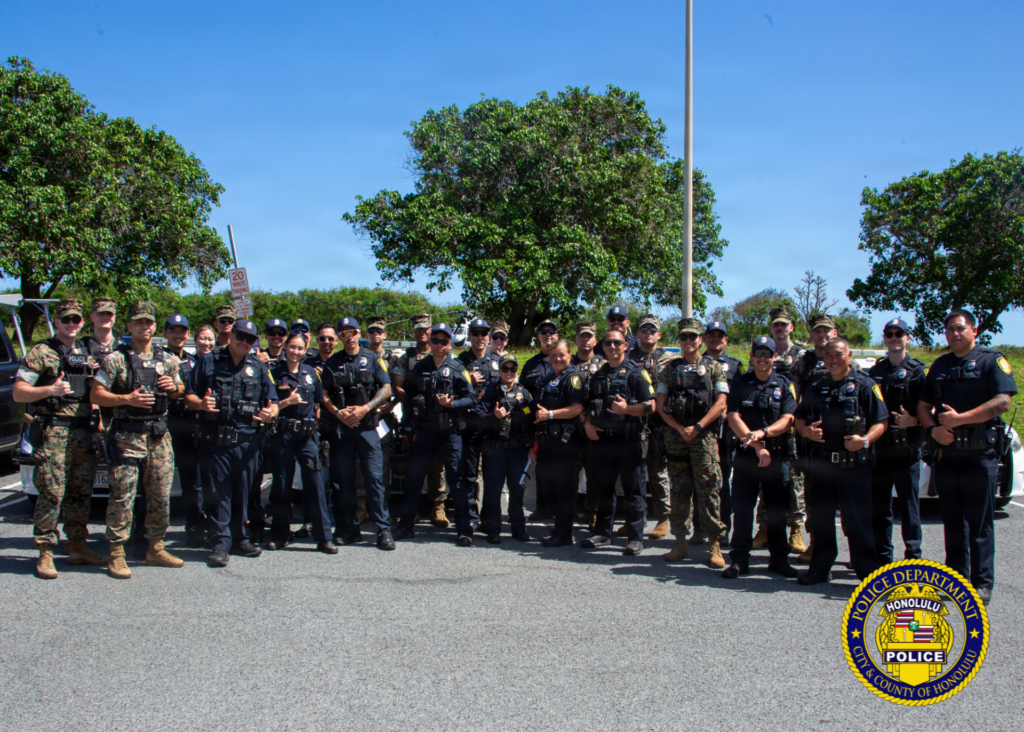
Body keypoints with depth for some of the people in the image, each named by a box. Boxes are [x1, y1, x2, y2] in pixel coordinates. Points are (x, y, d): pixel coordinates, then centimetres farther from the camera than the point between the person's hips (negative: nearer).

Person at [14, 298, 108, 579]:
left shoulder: (87, 354, 17)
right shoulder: (41, 352, -1)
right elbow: (18, 392, -5)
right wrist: (50, 390, -20)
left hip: (83, 432, 6)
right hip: (52, 432, -6)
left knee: (81, 492, 10)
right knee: (51, 493, -7)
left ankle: (78, 546, 20)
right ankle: (45, 553, 1)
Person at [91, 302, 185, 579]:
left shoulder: (166, 359, 12)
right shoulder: (116, 359, -3)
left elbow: (180, 390, 22)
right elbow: (97, 394, -6)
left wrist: (173, 387, -1)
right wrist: (127, 399, -19)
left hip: (159, 434, 5)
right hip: (128, 435, -5)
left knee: (160, 494, 8)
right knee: (122, 495, -5)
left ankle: (156, 548, 21)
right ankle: (116, 554, 4)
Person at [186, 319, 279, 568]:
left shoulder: (259, 367, 14)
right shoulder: (208, 362, 7)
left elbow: (273, 402, 12)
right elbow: (189, 397, 5)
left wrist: (270, 413, -11)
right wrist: (201, 403, -16)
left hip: (246, 442, 2)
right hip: (214, 441, -2)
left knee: (242, 493, 8)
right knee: (217, 493, -2)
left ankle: (239, 538, 21)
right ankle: (220, 543, 4)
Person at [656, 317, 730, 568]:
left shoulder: (714, 368, 8)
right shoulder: (669, 368, 12)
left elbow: (720, 403, -1)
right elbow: (661, 405, 7)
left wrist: (697, 427, -11)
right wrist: (680, 428, -7)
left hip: (704, 436, -2)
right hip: (675, 436, 2)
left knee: (708, 491, -5)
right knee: (679, 491, 6)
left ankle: (714, 544, 0)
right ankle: (680, 541, 13)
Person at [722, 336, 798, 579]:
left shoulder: (784, 385, 6)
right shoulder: (739, 383, 5)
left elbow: (788, 420, -3)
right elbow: (734, 418, -4)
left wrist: (762, 432, -20)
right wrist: (757, 446, -12)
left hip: (778, 455, 0)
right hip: (747, 454, 0)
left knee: (777, 509, 6)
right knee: (742, 508, 0)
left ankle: (779, 558, 18)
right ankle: (739, 560, 7)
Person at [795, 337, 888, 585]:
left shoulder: (865, 385, 2)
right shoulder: (816, 388, 15)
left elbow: (881, 421, -2)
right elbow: (799, 418, 19)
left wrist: (865, 440, -20)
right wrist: (807, 431, -3)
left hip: (854, 465, -4)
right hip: (822, 462, 4)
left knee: (857, 520, -4)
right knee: (821, 518, 9)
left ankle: (869, 572, 5)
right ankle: (820, 568, 20)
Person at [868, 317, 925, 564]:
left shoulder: (918, 370, 2)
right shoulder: (875, 371, 14)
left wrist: (913, 420, -21)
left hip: (907, 448, -4)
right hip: (879, 448, 4)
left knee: (909, 502, 1)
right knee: (879, 506, 7)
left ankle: (913, 555, 9)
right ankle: (882, 558, 16)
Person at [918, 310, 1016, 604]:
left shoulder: (992, 360, -1)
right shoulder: (940, 365, 16)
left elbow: (1002, 402, -14)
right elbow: (923, 405, 16)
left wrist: (959, 419, -17)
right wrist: (933, 429, -4)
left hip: (980, 453, -5)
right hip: (946, 451, 5)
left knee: (979, 522, -1)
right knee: (952, 520, 10)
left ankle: (982, 583, 6)